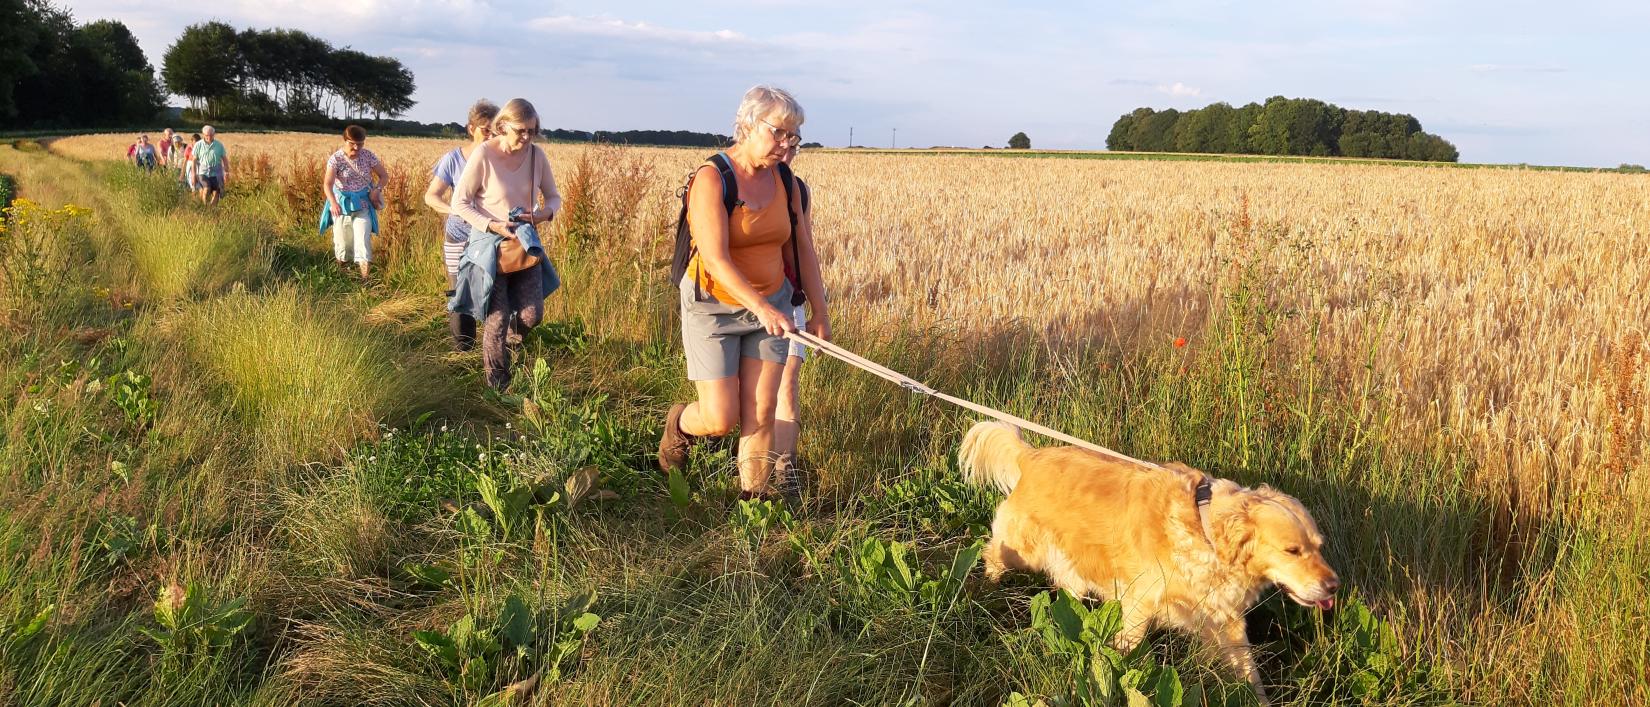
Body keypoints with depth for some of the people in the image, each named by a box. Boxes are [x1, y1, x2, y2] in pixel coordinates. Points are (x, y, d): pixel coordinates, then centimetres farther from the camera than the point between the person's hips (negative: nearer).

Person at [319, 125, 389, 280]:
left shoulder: (368, 156, -8)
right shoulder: (336, 158, -16)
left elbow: (384, 175, 3)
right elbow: (327, 183, -26)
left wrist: (377, 189, -17)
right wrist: (333, 203, -44)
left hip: (362, 203, 0)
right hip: (341, 203, 0)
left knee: (363, 236, -13)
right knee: (342, 237, 7)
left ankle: (366, 275, -18)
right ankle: (343, 267, 31)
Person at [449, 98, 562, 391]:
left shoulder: (537, 155, -3)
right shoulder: (483, 154, -15)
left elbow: (554, 197, 9)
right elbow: (460, 203, -10)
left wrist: (546, 213, -14)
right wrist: (493, 226, -21)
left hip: (525, 243, 4)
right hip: (489, 243, -3)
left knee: (532, 316, -3)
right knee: (496, 320, 1)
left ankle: (512, 335, 34)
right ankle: (498, 386, 16)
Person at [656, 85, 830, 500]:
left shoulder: (785, 182, 1)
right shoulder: (711, 178, -18)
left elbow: (804, 249, 7)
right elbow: (716, 259, -25)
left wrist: (819, 313, 5)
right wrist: (761, 306, -34)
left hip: (771, 305, 5)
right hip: (714, 309, -5)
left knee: (762, 411, -1)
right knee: (721, 419, -3)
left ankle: (753, 496, 13)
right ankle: (679, 426, 32)